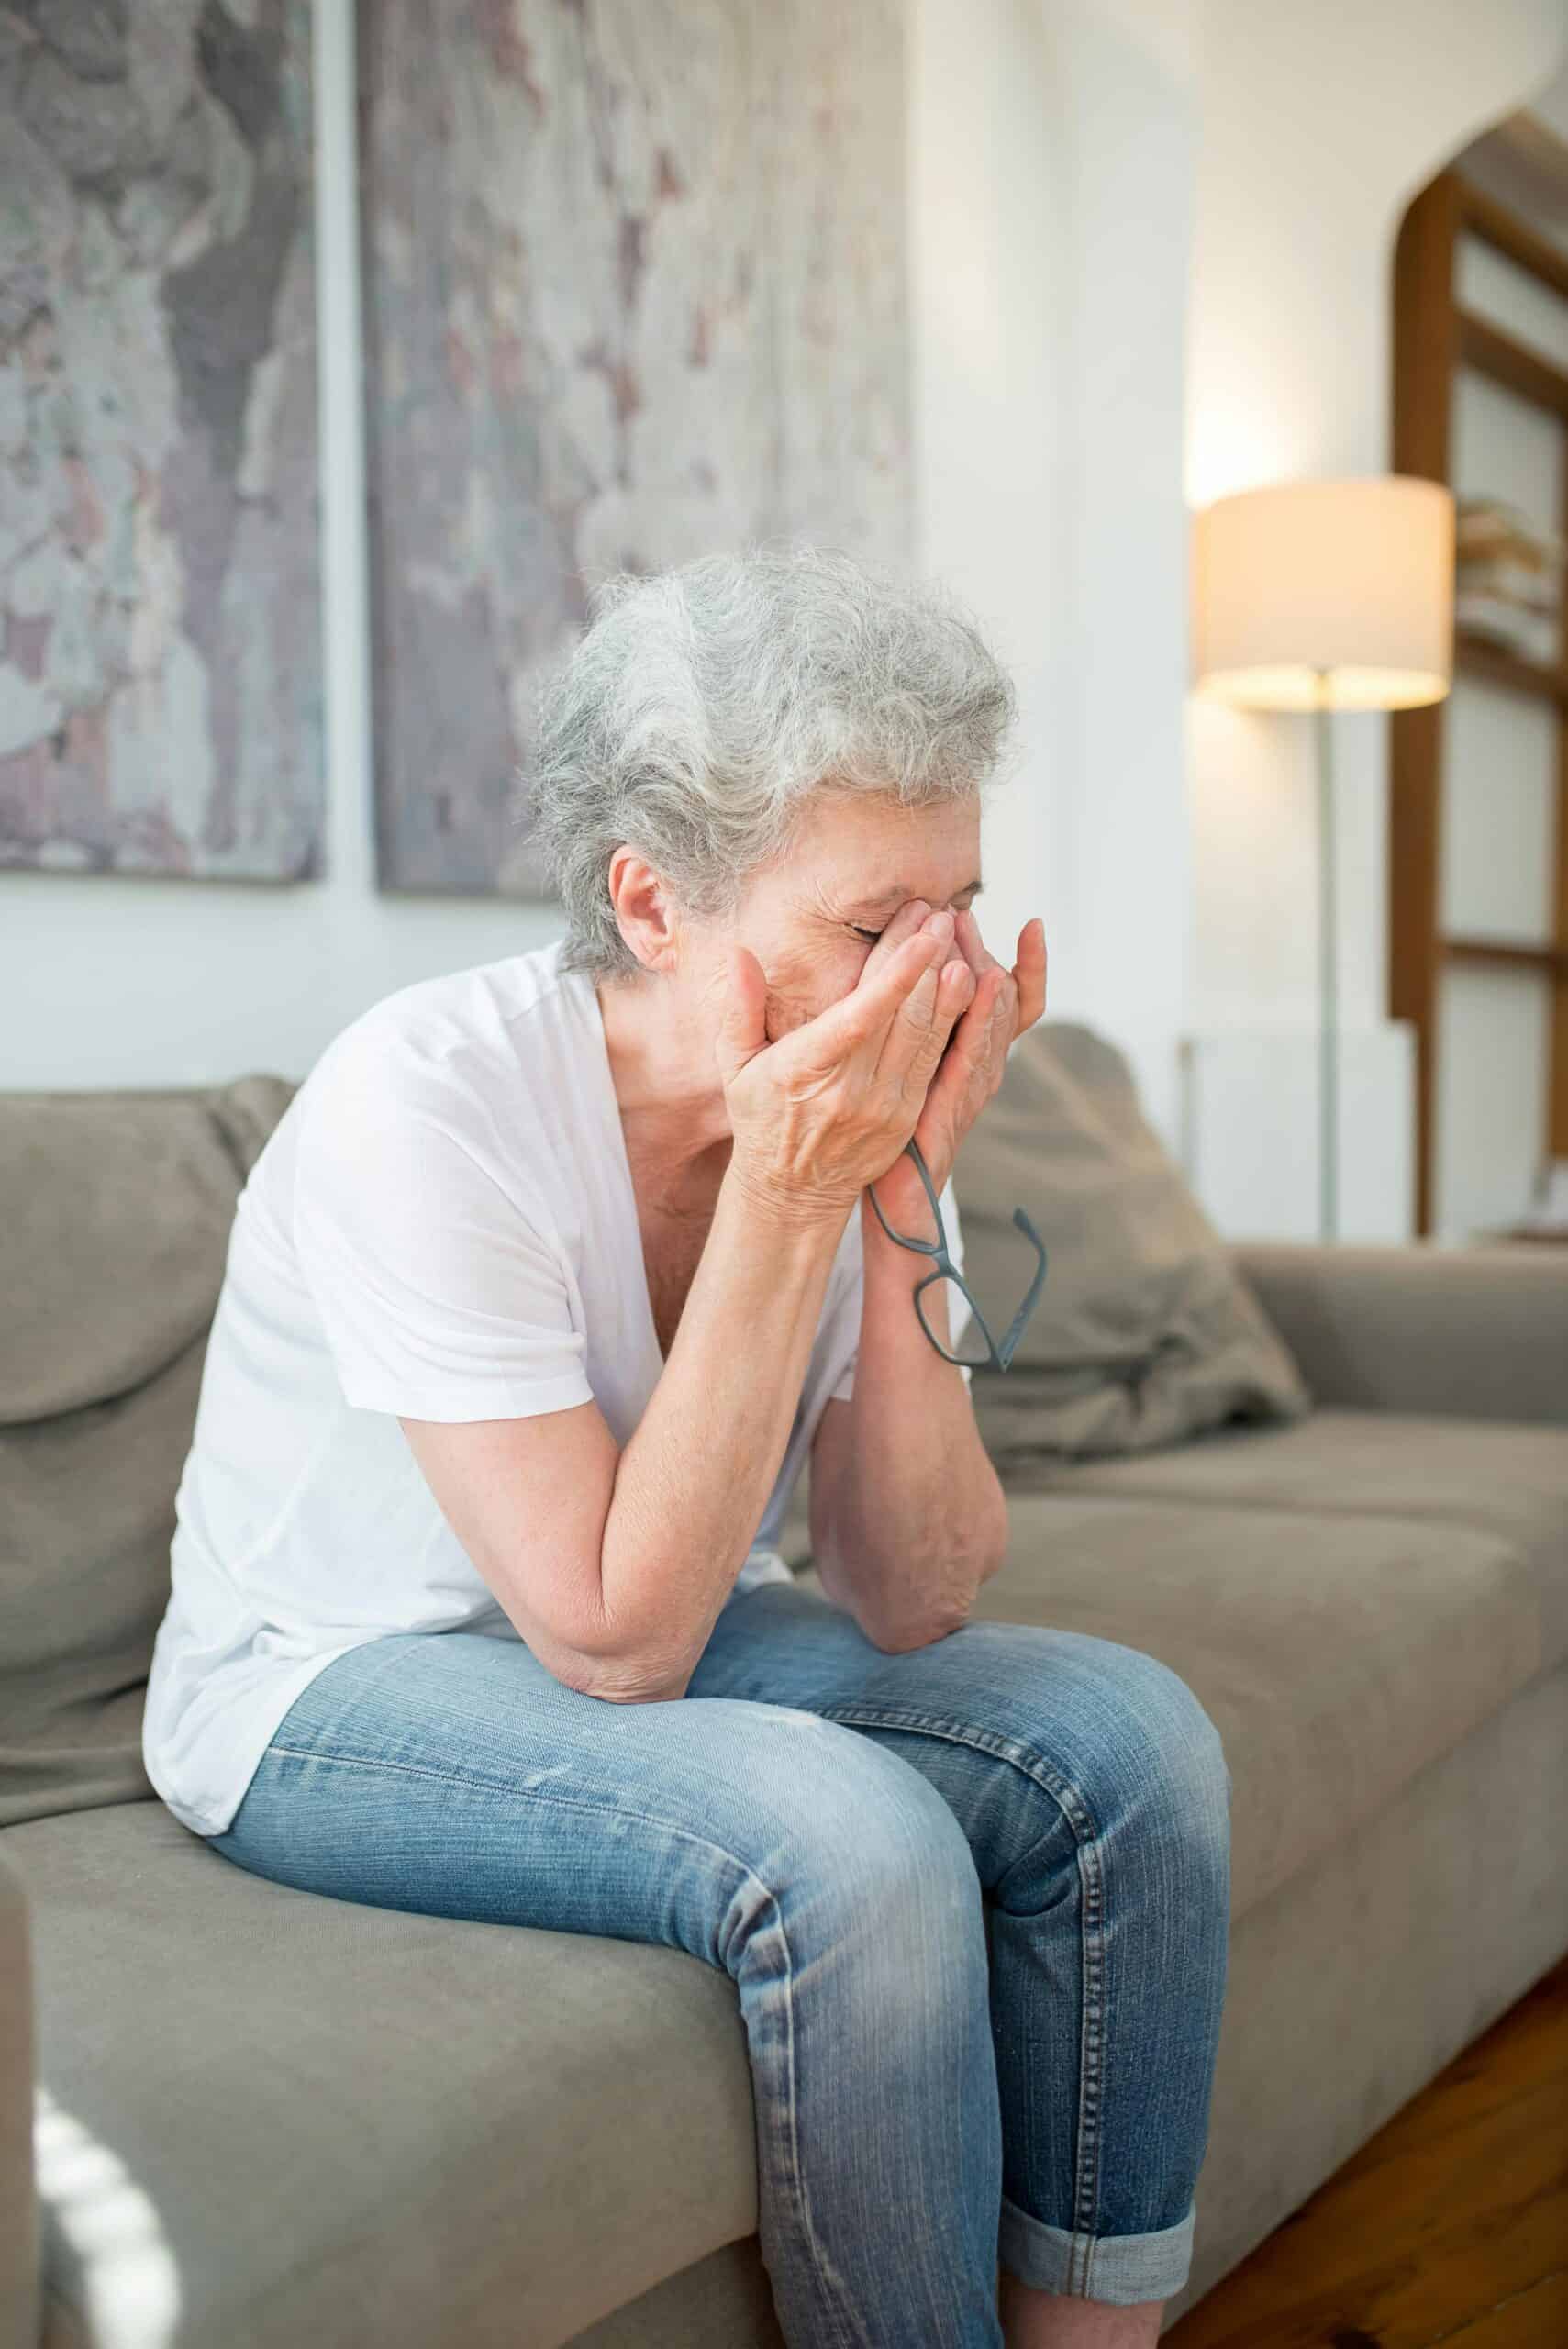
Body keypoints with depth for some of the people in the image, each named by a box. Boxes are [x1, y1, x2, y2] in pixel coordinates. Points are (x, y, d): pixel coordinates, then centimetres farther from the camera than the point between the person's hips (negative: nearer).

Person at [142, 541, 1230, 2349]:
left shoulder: (857, 1098, -9)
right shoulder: (427, 1102, -26)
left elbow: (909, 1604, -13)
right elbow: (618, 1637, -27)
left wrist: (902, 1198, -24)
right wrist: (781, 1199, -31)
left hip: (648, 1639, 6)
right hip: (325, 1689, -6)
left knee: (1125, 1735, -13)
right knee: (852, 1841, -30)